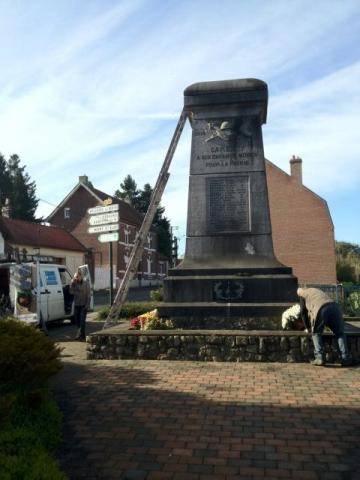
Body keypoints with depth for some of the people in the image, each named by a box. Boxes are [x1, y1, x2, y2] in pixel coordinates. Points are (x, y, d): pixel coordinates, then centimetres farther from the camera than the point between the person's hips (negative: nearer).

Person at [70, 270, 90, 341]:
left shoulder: (86, 283, -4)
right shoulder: (74, 283, 5)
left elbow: (88, 295, -5)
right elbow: (71, 292, -7)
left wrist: (87, 305, -13)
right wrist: (72, 283, -14)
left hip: (83, 305, -4)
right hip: (76, 305, 4)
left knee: (82, 320, -9)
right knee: (77, 320, 9)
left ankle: (80, 335, -10)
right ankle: (81, 333, 27)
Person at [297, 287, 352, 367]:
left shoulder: (303, 294, 26)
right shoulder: (317, 290, 41)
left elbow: (303, 312, 26)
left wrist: (308, 327, 37)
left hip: (320, 309, -4)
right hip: (334, 306, 4)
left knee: (316, 333, 14)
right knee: (340, 333, 14)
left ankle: (319, 357, 3)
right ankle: (345, 358, 4)